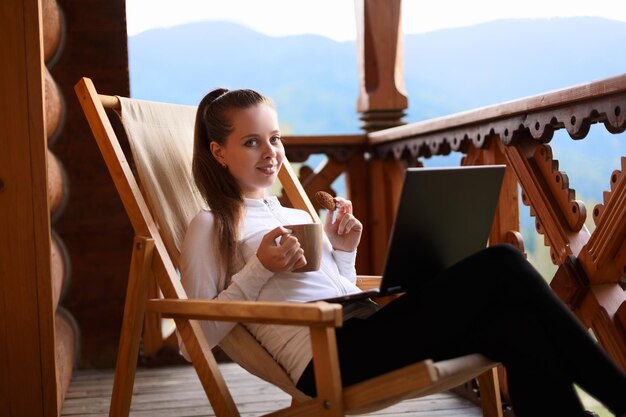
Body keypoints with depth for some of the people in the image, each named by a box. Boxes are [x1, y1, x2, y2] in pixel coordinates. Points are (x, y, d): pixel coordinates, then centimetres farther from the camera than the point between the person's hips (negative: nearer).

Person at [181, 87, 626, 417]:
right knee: (501, 267, -19)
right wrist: (259, 268, -10)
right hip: (328, 358, -7)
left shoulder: (296, 216, 26)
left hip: (364, 331, 8)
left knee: (515, 324, -21)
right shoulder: (212, 227, 7)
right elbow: (201, 333, -2)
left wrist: (344, 251, 11)